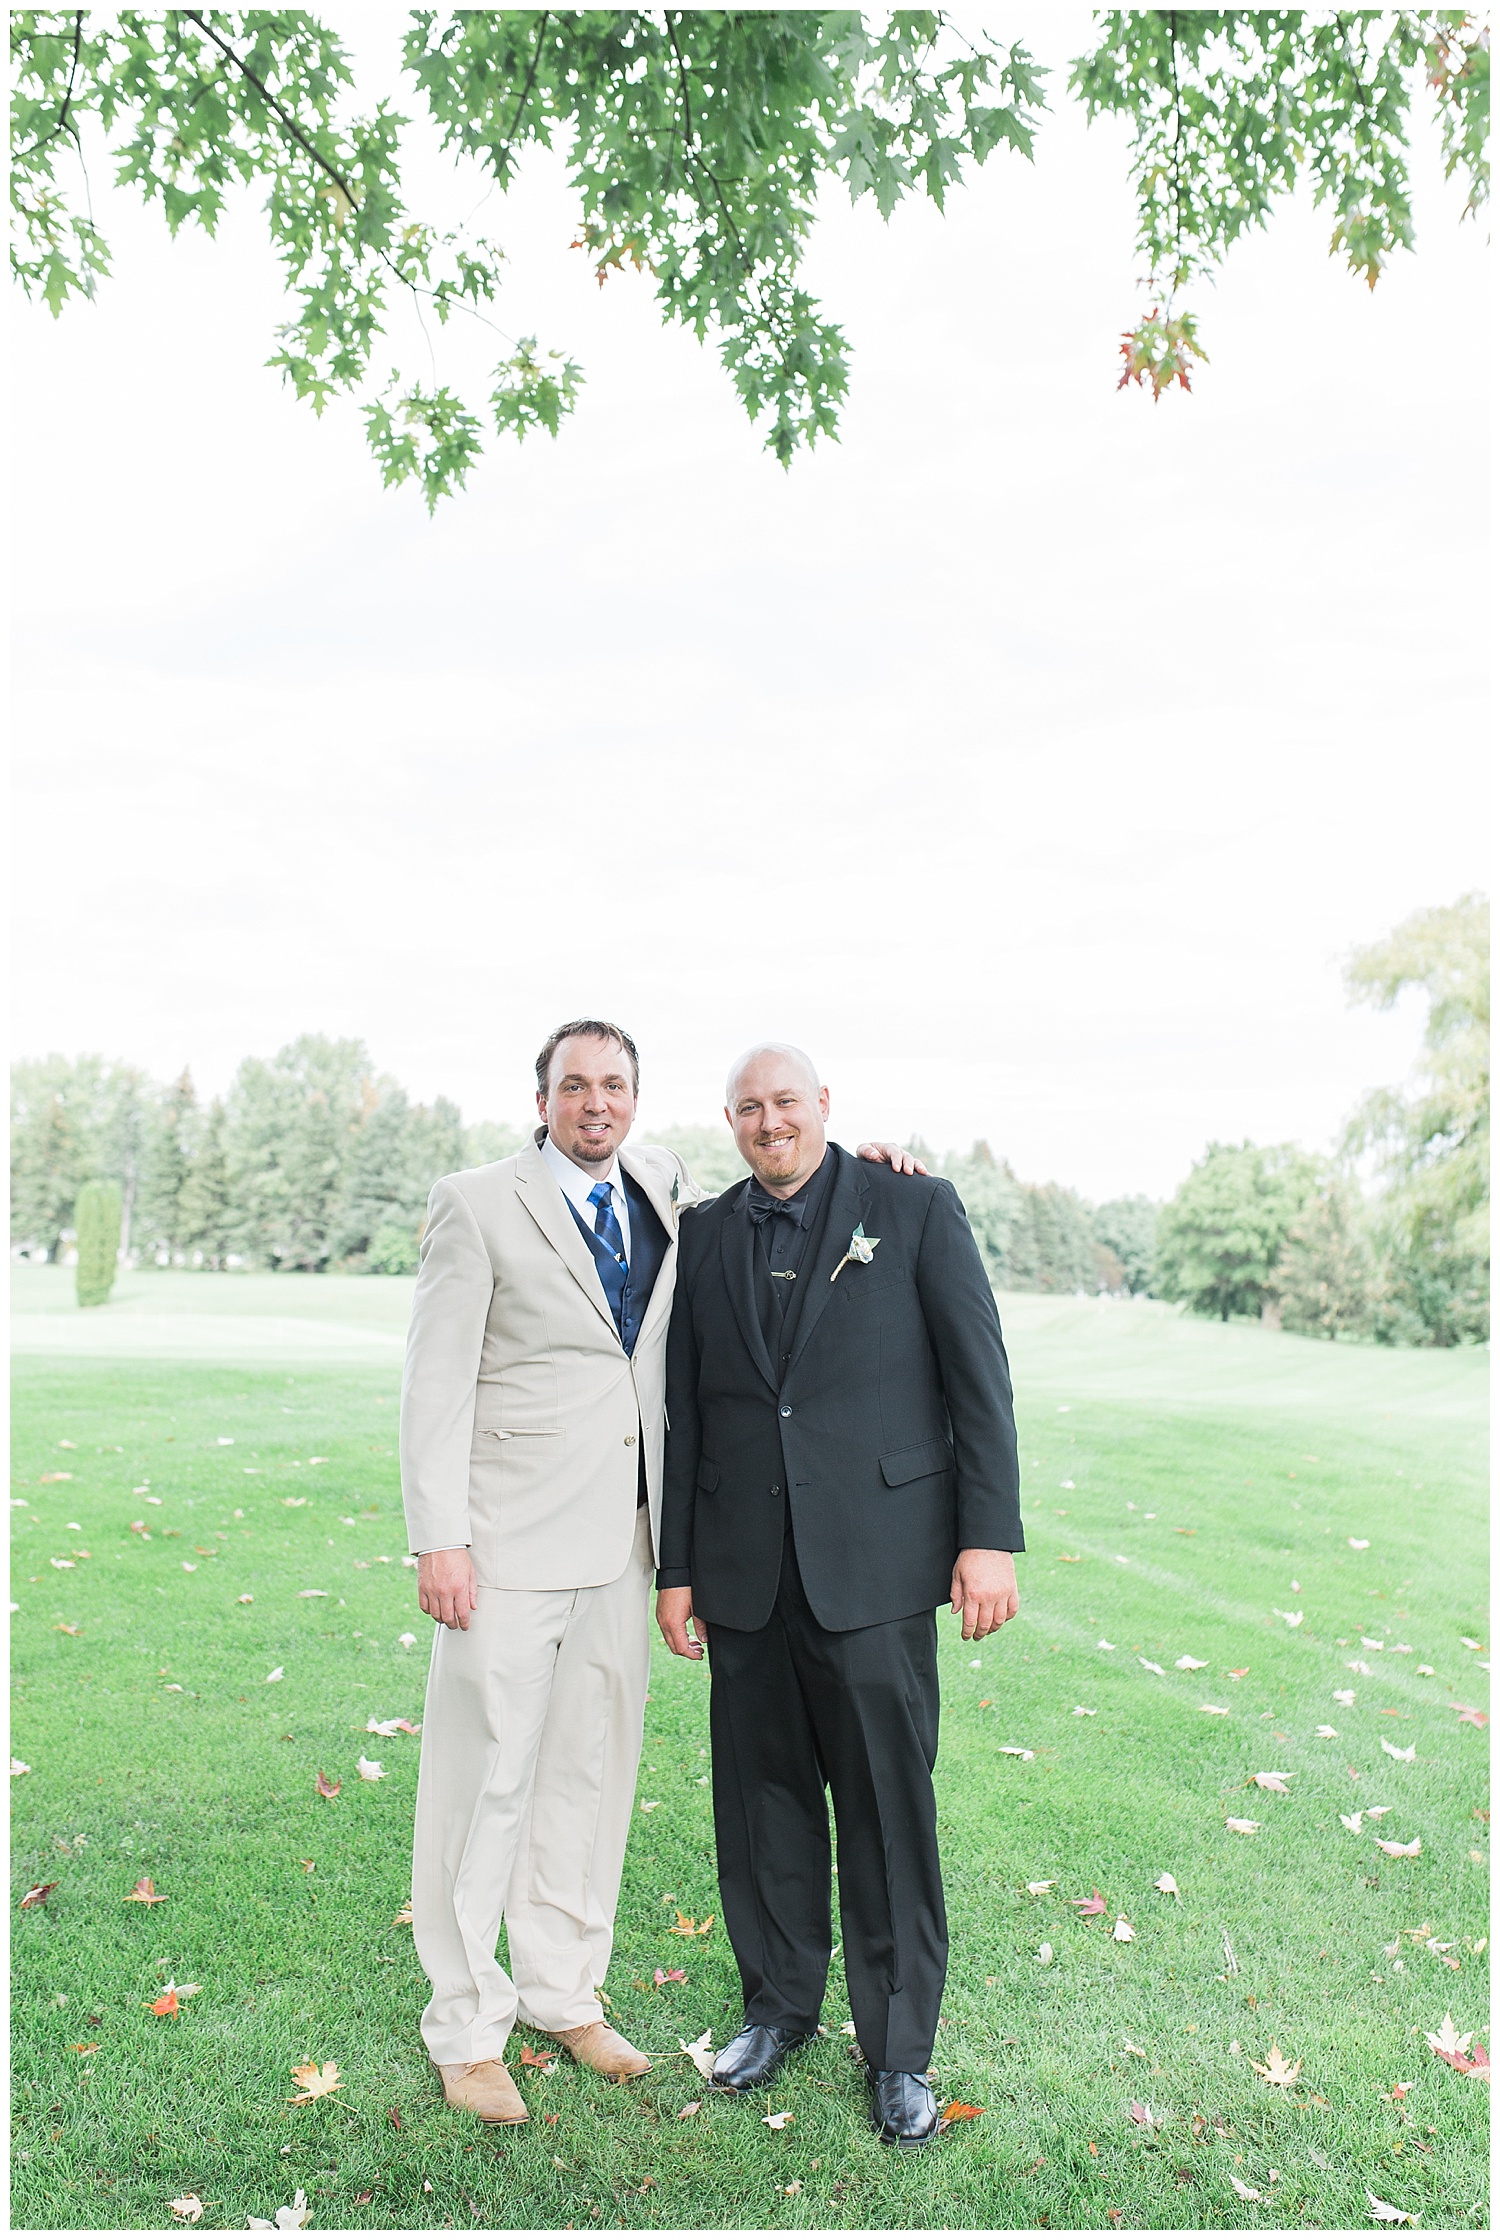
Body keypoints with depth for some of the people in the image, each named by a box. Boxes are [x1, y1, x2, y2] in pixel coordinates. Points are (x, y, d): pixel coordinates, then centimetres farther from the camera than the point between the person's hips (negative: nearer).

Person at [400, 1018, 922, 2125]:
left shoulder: (663, 1183, 8)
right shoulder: (477, 1204, -5)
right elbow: (435, 1381, -7)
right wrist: (438, 1539, -13)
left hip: (621, 1536, 5)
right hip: (511, 1537, -5)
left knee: (593, 1770, 15)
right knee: (486, 1779, 4)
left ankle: (566, 1993, 34)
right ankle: (467, 2026, 23)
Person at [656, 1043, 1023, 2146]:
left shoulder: (917, 1210, -1)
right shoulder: (702, 1236, 8)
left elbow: (980, 1379, -2)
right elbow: (683, 1412, 10)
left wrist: (990, 1538, -7)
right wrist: (676, 1567, 10)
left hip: (873, 1564, -3)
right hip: (744, 1571, 3)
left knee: (888, 1809, 6)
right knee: (763, 1801, 14)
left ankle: (898, 2050, 26)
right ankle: (780, 2004, 36)